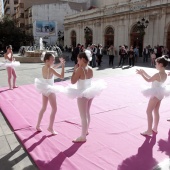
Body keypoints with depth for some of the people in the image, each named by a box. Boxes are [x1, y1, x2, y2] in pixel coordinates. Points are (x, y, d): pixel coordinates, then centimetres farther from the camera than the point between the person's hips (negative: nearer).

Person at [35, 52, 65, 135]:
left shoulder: (43, 68, 2)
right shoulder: (50, 69, -21)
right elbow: (61, 76, -23)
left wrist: (60, 63, 11)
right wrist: (63, 65, -17)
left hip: (44, 89, 8)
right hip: (50, 90, -8)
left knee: (43, 108, 20)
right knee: (54, 109, 5)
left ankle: (38, 125, 28)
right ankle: (50, 127, 11)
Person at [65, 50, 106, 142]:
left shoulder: (80, 69, -21)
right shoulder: (90, 69, 0)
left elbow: (73, 81, -16)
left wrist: (75, 70, -10)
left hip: (82, 94, -8)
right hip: (89, 92, 8)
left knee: (83, 116, 3)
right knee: (87, 113, 23)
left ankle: (83, 137, 16)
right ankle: (86, 130, 42)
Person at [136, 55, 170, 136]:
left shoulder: (158, 74, -24)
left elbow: (148, 80, -12)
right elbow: (152, 78, 13)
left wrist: (141, 74, -3)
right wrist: (144, 73, 13)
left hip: (155, 95, -9)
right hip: (160, 94, 9)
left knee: (149, 111, 0)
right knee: (156, 111, 18)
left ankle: (149, 131, 6)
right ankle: (155, 129, 29)